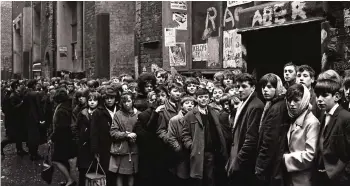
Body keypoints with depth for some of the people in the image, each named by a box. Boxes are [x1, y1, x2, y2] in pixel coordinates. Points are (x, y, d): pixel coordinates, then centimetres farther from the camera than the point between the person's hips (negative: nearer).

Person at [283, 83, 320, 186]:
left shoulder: (312, 122, -15)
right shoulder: (294, 120, 10)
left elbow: (310, 155, -20)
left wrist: (285, 158, -14)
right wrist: (284, 156, -3)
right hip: (290, 176, 7)